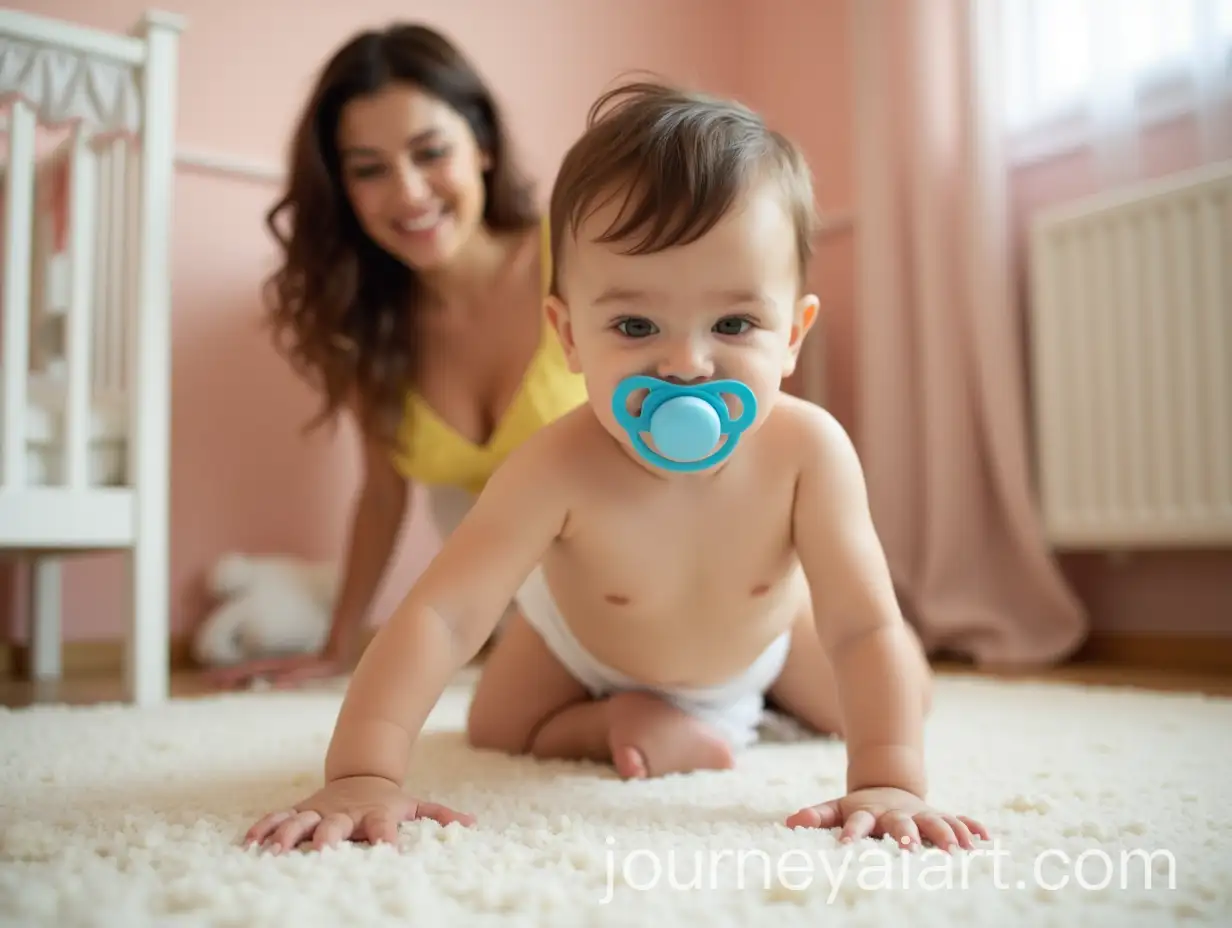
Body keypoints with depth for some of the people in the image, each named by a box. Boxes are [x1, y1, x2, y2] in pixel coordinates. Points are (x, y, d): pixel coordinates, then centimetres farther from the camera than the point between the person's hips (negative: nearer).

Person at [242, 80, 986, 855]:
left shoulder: (807, 449, -40)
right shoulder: (559, 468, -43)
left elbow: (866, 630, -38)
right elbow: (441, 617, -47)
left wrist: (889, 782, -49)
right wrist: (363, 777, -57)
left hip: (765, 623, 2)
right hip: (584, 638, -1)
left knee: (895, 704, 12)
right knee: (498, 732, -2)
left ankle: (750, 691, 39)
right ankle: (624, 717, 23)